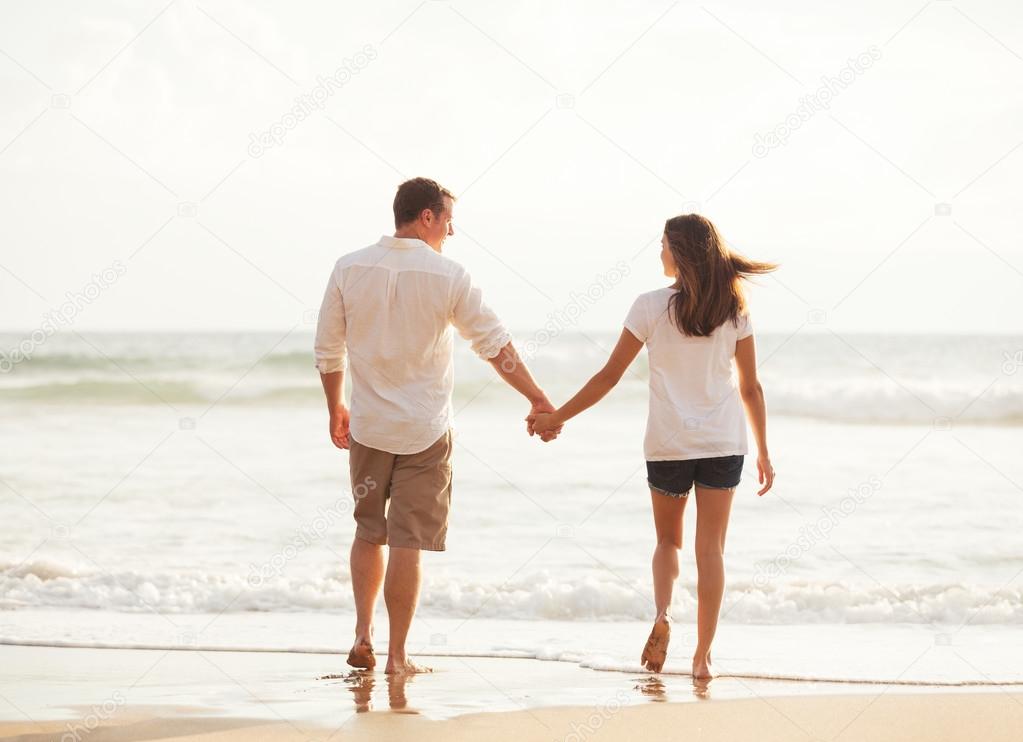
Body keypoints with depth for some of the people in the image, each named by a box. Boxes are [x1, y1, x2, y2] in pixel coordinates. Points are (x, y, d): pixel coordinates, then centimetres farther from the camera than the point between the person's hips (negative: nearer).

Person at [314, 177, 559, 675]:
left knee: (369, 532, 20)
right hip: (425, 430, -3)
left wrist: (335, 408, 19)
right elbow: (495, 345, -5)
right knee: (407, 543, 1)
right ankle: (397, 655, 4)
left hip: (368, 426, 3)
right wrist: (538, 399, 4)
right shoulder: (448, 276, -9)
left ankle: (362, 634, 14)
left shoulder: (350, 269, -1)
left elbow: (328, 349, 5)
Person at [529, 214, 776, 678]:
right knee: (710, 547, 5)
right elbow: (751, 387, 4)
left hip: (668, 443, -1)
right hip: (724, 443, 1)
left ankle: (661, 614, -9)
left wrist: (557, 416, 7)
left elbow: (609, 376, -2)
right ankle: (703, 654, 2)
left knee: (668, 540, 17)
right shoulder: (733, 309, 2)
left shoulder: (652, 306, -4)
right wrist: (763, 453, 12)